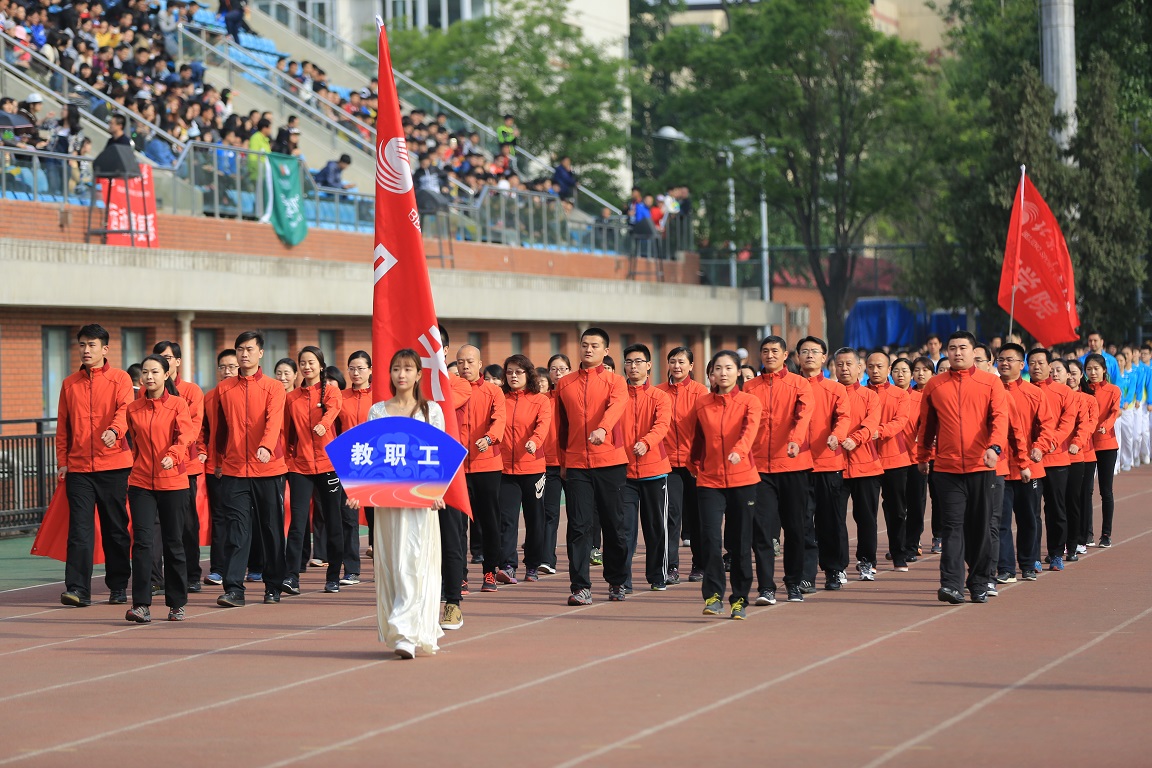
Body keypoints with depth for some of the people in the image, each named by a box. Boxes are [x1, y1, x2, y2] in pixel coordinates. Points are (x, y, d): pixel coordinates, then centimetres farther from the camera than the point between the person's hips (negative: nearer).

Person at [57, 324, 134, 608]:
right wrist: (62, 461, 5)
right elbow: (63, 425, 13)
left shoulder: (120, 379, 2)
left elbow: (125, 409, -15)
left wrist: (114, 431, -35)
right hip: (78, 468, 2)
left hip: (113, 465, -2)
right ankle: (78, 589, -11)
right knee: (79, 529, -7)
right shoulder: (70, 384, 12)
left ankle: (118, 587, 16)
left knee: (116, 528, 5)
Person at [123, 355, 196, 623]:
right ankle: (141, 605, -11)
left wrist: (173, 455, -35)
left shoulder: (178, 405, -3)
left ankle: (177, 603, 19)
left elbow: (186, 434, -18)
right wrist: (138, 465, 10)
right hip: (141, 482, 2)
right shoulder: (133, 409, 8)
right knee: (142, 540, -10)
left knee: (173, 543, 7)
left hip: (173, 482, -2)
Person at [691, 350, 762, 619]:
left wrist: (739, 450, -39)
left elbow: (750, 430, -21)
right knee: (710, 537, -13)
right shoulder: (701, 404, 6)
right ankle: (713, 595, -5)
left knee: (740, 542, 4)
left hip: (743, 479, -1)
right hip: (709, 481, 1)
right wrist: (697, 467, 9)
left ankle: (740, 599, 15)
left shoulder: (749, 402, -2)